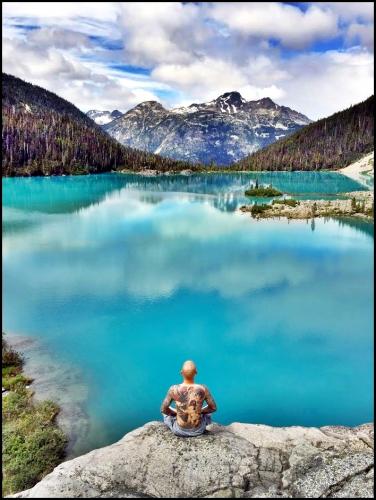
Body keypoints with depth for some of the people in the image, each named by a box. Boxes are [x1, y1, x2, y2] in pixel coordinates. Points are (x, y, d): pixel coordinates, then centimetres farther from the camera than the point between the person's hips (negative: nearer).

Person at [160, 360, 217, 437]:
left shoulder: (173, 389, -21)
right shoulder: (203, 389, -19)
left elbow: (163, 409, -9)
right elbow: (213, 408, -5)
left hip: (179, 431, -1)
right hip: (198, 430, 1)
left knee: (166, 412, 29)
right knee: (207, 412, 31)